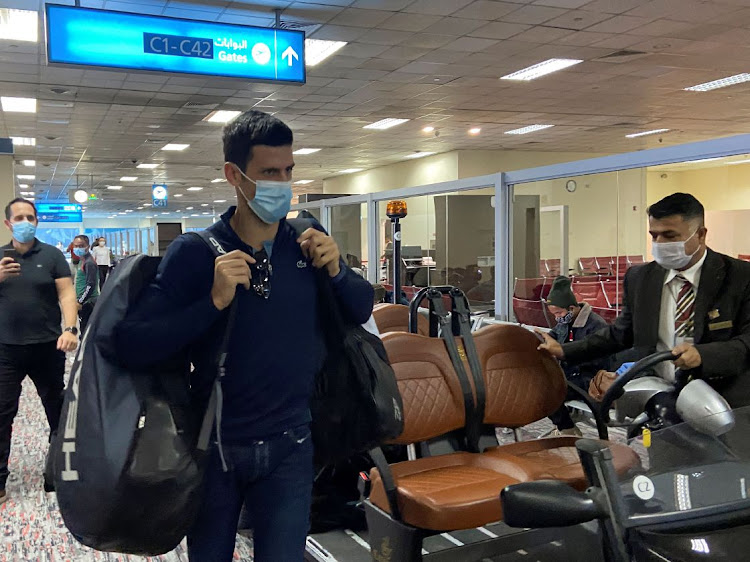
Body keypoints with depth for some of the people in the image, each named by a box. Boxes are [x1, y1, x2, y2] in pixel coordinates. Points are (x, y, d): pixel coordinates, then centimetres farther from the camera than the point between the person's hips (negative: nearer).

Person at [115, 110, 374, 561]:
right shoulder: (195, 252, -13)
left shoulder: (310, 243, -4)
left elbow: (362, 311, 6)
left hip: (288, 447, 1)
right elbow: (132, 345, -19)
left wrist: (336, 272, -14)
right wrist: (214, 302, -30)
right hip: (213, 445, 0)